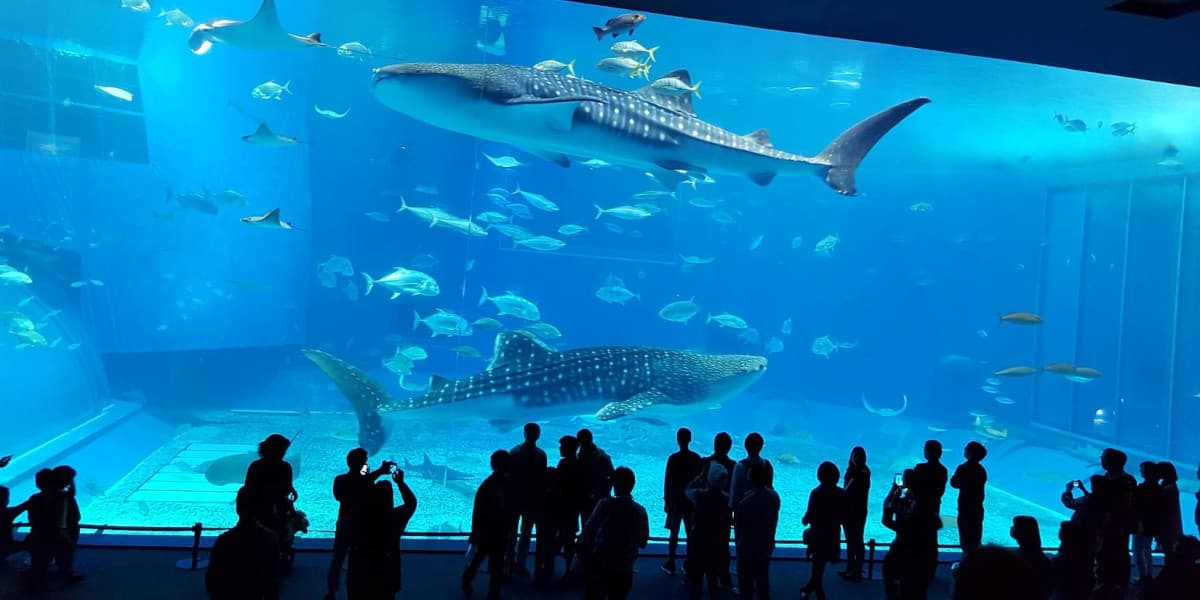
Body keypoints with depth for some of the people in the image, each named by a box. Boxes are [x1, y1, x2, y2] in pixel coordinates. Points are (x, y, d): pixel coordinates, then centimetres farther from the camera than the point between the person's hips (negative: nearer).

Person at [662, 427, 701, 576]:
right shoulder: (696, 458, -4)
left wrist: (666, 500, 1)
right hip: (692, 500, 3)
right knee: (691, 533, 9)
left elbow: (667, 481, -9)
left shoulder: (673, 459, -13)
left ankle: (670, 564, 11)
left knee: (674, 533, 6)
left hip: (676, 500, -2)